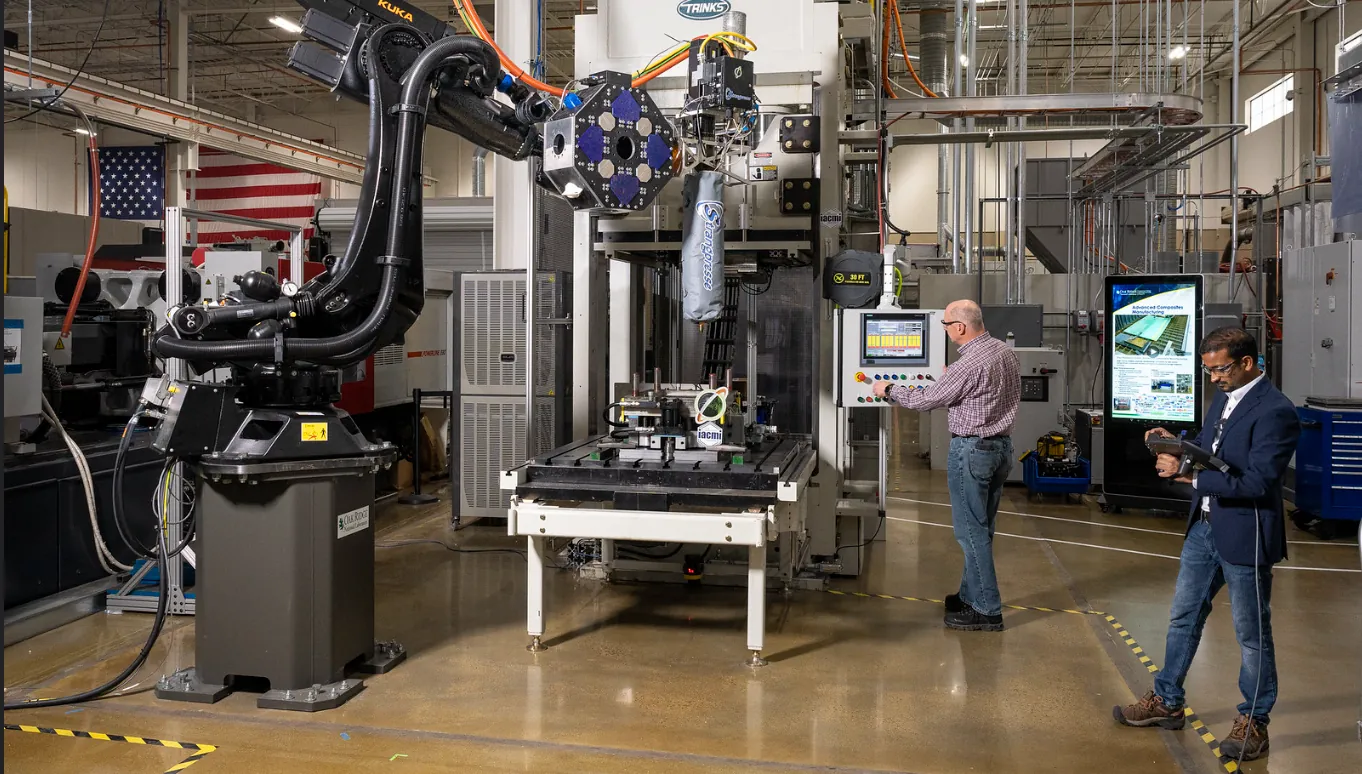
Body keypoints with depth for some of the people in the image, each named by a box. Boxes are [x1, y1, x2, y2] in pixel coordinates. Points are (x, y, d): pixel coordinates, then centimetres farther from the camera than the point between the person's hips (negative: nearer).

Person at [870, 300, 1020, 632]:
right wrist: (952, 378, 30)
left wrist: (888, 390, 2)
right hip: (1002, 445, 9)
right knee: (981, 529, 17)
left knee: (971, 531, -1)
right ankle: (971, 594, 27)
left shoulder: (969, 364, -21)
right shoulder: (1006, 352, 6)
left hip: (972, 449, -9)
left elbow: (925, 400, -13)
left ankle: (986, 610, 4)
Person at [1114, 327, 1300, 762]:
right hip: (1204, 528, 9)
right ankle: (1167, 703, 32)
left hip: (1244, 536, -9)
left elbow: (1257, 482, -25)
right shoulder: (1223, 400, 8)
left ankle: (1254, 722, 24)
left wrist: (1191, 476, -26)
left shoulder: (1274, 411, -20)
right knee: (1183, 618, 17)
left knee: (1251, 633, 8)